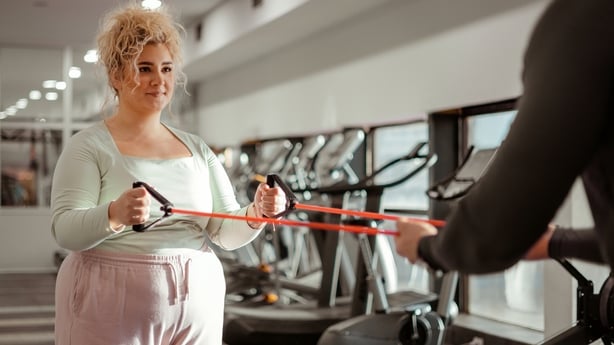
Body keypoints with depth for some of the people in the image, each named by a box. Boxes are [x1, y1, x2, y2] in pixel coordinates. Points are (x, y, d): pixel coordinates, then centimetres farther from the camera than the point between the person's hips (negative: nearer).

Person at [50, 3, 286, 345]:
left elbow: (226, 232, 7)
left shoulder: (197, 148, 10)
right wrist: (114, 215, -32)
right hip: (114, 314, -4)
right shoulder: (89, 146, -3)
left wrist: (257, 212, -13)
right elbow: (66, 230, -13)